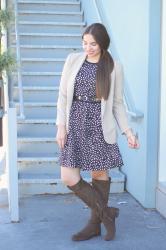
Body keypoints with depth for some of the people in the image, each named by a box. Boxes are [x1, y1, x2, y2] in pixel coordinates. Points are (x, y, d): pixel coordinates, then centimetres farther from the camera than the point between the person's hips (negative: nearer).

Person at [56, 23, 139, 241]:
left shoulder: (114, 67, 0)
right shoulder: (73, 60, 4)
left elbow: (117, 103, 5)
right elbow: (63, 95, 5)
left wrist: (127, 130, -4)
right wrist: (61, 126, -3)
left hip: (99, 126, -2)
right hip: (75, 124, 2)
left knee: (100, 175, 6)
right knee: (69, 178, -4)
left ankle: (95, 223, 24)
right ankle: (107, 212, 12)